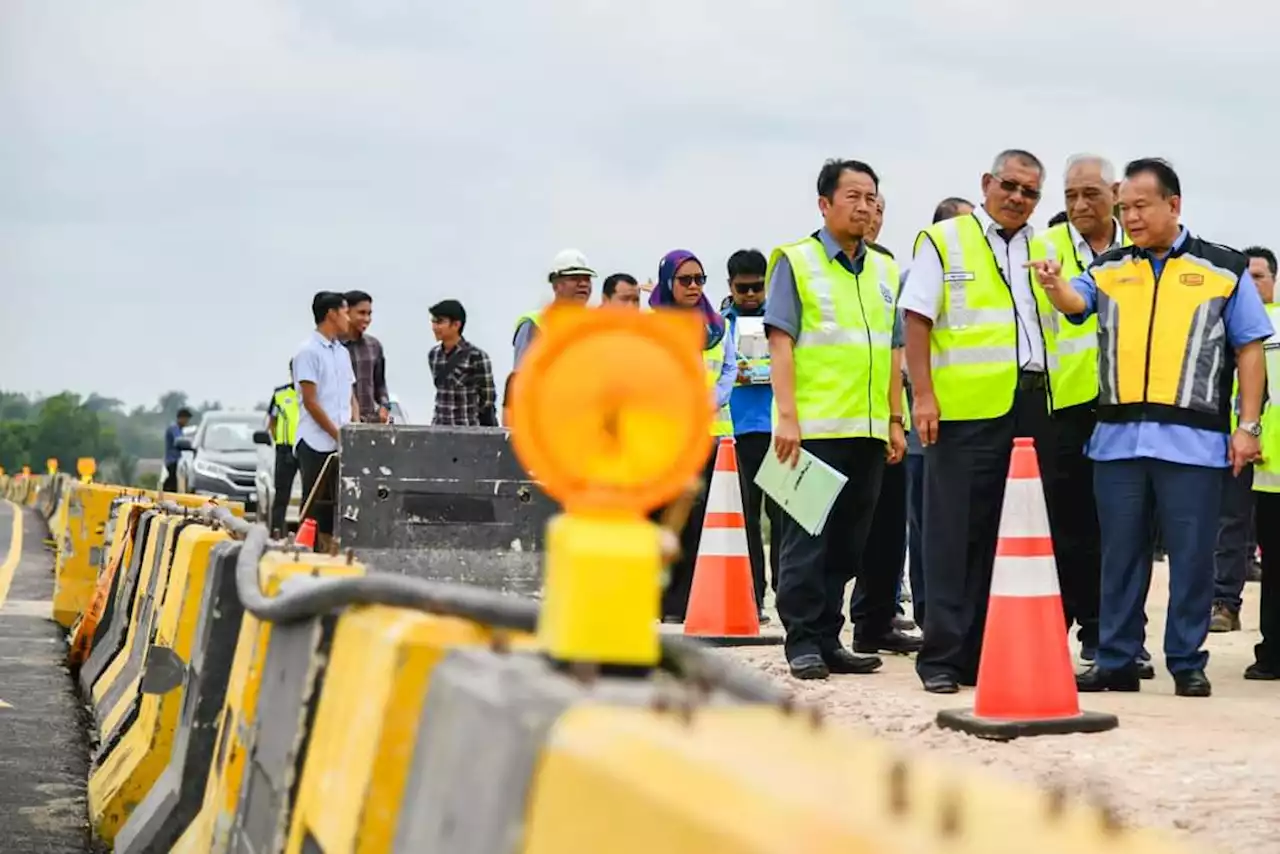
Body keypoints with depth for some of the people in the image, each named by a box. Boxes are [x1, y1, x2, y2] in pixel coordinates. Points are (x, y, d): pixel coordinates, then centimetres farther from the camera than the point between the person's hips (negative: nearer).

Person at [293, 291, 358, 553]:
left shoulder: (343, 352, 16)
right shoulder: (309, 352, -7)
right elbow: (310, 401, -11)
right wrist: (338, 435, -12)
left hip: (341, 445, 7)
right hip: (317, 443, -7)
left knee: (334, 508, 7)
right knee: (314, 510, -4)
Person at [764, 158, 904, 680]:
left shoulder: (883, 270, 15)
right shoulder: (796, 261, 0)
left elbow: (892, 351, 18)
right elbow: (780, 343, -6)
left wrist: (895, 420, 12)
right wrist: (786, 416, -14)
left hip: (868, 429, 6)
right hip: (813, 426, -5)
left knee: (847, 541, 9)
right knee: (806, 538, -3)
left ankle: (828, 639, 16)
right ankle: (802, 643, 2)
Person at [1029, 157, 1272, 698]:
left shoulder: (1225, 268, 5)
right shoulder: (1108, 268, 12)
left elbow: (1249, 349, 5)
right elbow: (1075, 304, -9)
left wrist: (1248, 426, -2)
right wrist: (1053, 284, -32)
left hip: (1192, 442, -3)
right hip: (1117, 438, 3)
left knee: (1191, 556, 2)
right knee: (1121, 554, 8)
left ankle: (1188, 664, 11)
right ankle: (1116, 662, 15)